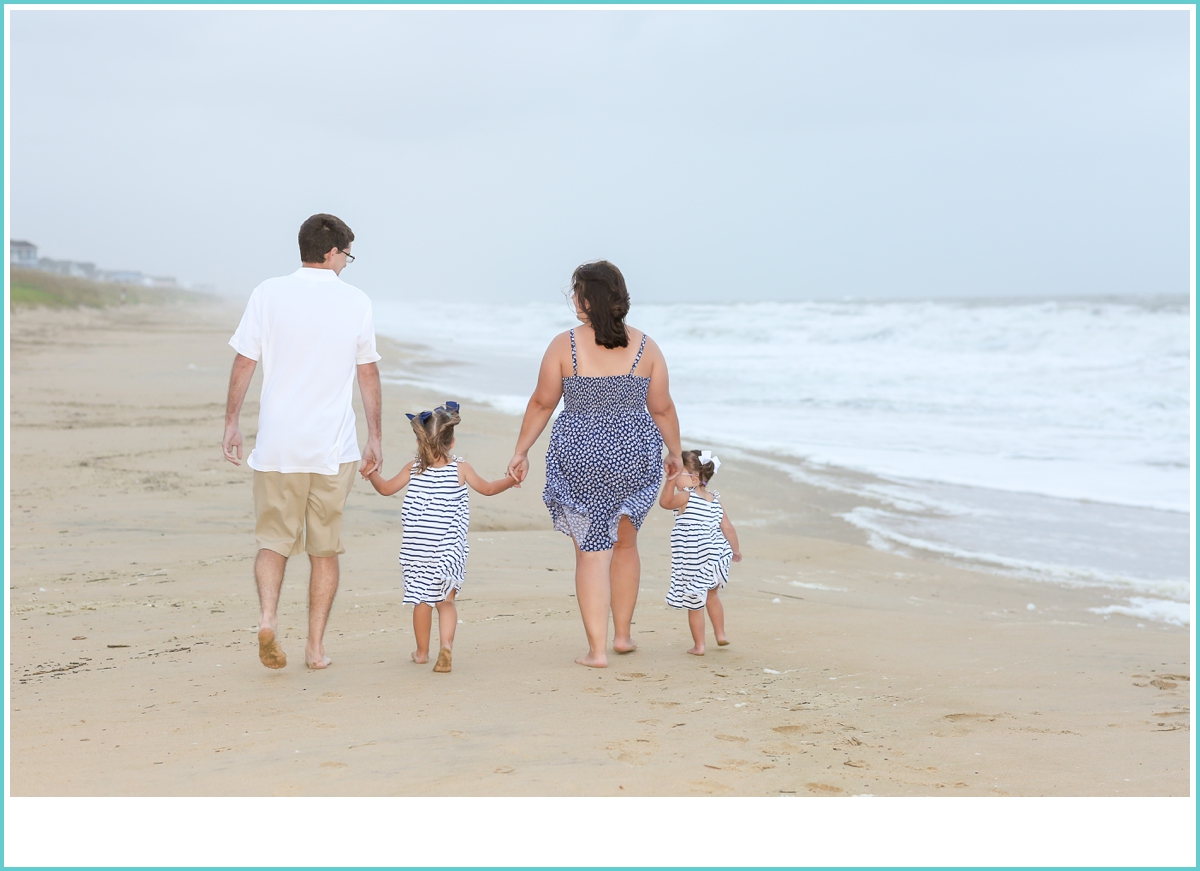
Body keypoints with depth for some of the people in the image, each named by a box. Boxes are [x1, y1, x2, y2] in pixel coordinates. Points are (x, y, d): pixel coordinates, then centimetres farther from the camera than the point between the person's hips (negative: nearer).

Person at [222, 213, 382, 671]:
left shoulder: (269, 294, -1)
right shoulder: (356, 301, 2)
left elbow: (244, 363, -1)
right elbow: (368, 374, 7)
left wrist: (232, 423, 9)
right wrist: (374, 438, 14)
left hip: (277, 444, 0)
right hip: (334, 445, 0)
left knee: (273, 539, 10)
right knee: (325, 548, 11)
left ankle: (267, 617, -13)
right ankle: (315, 645, 12)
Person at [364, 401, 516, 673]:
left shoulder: (413, 469, -1)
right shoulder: (460, 469, -3)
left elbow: (386, 488, 10)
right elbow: (487, 488, 9)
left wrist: (372, 474, 28)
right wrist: (511, 480, 25)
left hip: (416, 550, 1)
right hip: (449, 551, -1)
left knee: (422, 601, 12)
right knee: (445, 601, 3)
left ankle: (422, 651, 24)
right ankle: (446, 645, -19)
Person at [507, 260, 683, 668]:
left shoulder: (565, 345, -8)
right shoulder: (645, 347, -2)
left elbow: (542, 403, -2)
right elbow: (662, 408, 4)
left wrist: (520, 452, 9)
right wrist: (674, 452, 19)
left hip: (579, 455, -2)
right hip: (634, 455, 2)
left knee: (590, 551, 3)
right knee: (624, 545, 22)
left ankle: (597, 649, 1)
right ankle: (622, 634, 29)